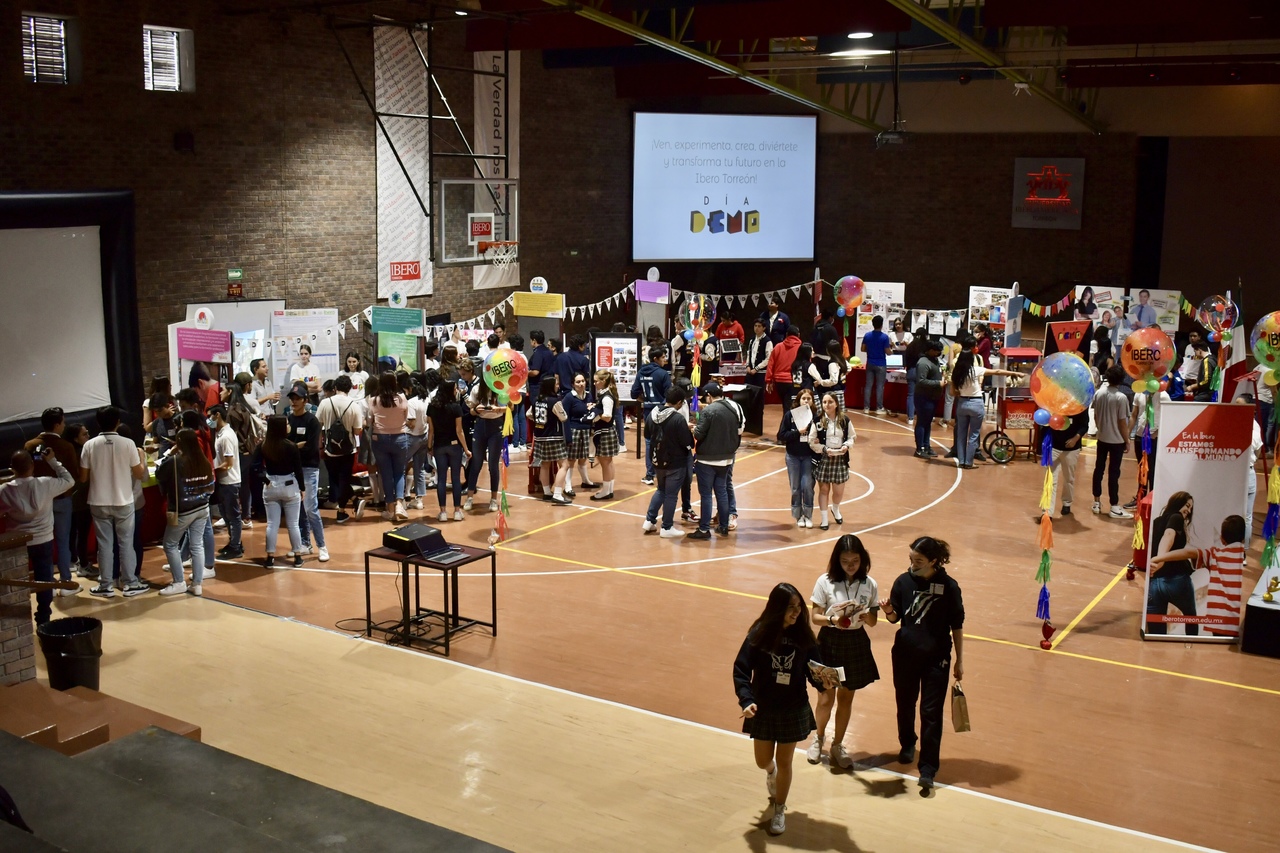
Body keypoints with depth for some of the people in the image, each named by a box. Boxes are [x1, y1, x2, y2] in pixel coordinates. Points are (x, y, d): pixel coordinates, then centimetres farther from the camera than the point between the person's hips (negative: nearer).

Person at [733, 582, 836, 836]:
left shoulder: (804, 635, -10)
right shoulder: (759, 634, -16)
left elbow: (814, 670, -5)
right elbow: (741, 669, -16)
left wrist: (823, 681, -27)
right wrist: (747, 700, -29)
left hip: (793, 710, 0)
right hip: (763, 709, 0)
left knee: (784, 762, 10)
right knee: (763, 762, 15)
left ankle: (779, 811, 33)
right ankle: (771, 773, 53)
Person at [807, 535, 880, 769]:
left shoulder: (869, 584, -3)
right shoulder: (825, 581, -11)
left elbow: (873, 621, 3)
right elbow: (815, 617, -7)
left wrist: (865, 616, -20)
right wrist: (833, 620, -27)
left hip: (856, 644, 3)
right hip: (829, 642, -2)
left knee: (846, 697, 13)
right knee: (826, 698, 1)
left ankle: (837, 746, 31)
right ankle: (819, 738, 30)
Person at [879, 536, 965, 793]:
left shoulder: (949, 586, -10)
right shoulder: (904, 581, -5)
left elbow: (957, 625, -2)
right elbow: (896, 617, 3)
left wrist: (960, 660, -1)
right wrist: (889, 612, -21)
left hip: (936, 658, -3)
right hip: (905, 654, 3)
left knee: (931, 712, -2)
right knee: (905, 705, 17)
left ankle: (927, 769, 5)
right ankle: (907, 745, 43)